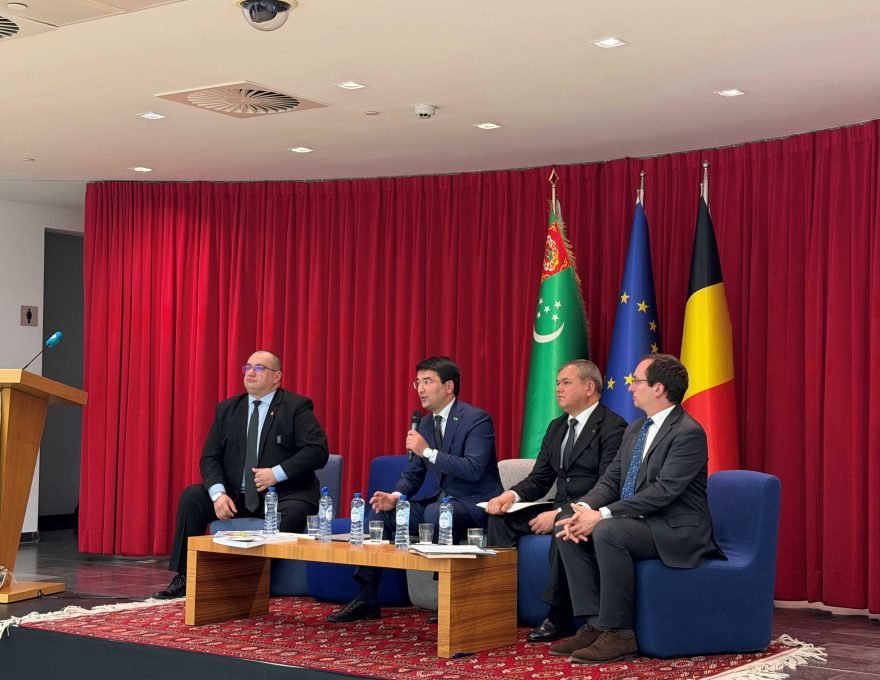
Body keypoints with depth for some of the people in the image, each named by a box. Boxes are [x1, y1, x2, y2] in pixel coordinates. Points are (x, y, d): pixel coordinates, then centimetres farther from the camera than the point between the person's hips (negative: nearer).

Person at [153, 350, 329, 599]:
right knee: (191, 497, -13)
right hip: (237, 497, 5)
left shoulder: (296, 407, -4)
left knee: (292, 514, -36)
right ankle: (184, 579, -9)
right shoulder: (227, 409, 10)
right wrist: (218, 493, -14)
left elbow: (318, 451, -14)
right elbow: (210, 458, 5)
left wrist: (277, 473, -23)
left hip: (283, 496, -5)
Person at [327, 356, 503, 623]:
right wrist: (395, 496, -8)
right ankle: (367, 598, -1)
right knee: (380, 510, -3)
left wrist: (428, 451, -28)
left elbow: (474, 469, -26)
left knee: (435, 512, -36)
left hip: (476, 505, -8)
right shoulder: (426, 424, 10)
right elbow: (412, 474, 14)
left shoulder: (477, 419, -14)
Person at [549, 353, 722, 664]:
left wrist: (603, 515, -27)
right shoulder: (635, 429, 13)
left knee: (607, 531, -32)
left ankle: (619, 634, -23)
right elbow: (610, 480, 10)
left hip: (677, 531, -9)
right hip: (638, 523, 9)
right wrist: (584, 509, -12)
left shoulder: (688, 432, -15)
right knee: (569, 532, -7)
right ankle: (595, 624, -7)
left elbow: (663, 491, -24)